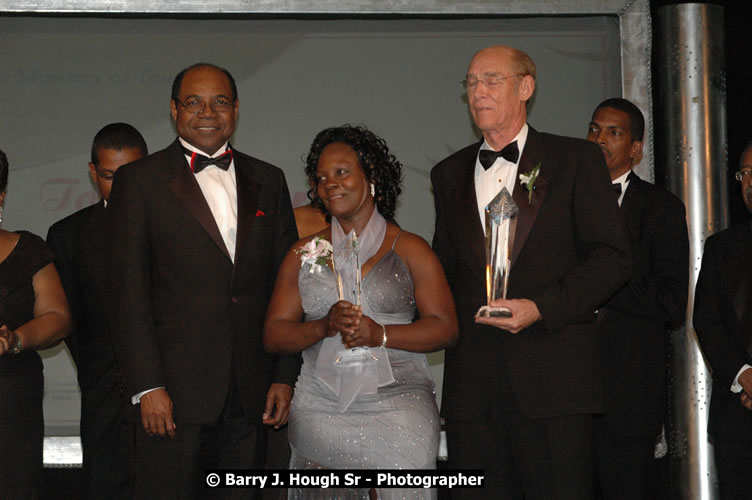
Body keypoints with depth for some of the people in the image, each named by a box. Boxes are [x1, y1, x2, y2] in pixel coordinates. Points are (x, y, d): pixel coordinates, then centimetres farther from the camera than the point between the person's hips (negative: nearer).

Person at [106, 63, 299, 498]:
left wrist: (286, 376, 6)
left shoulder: (268, 181, 13)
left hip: (251, 394, 3)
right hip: (173, 395, -3)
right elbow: (128, 291, -4)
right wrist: (147, 386, -11)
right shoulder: (140, 181, 1)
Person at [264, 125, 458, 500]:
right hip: (320, 410, 2)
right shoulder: (304, 255, 14)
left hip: (397, 409, -2)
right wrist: (324, 327, -10)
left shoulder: (409, 250, 7)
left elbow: (444, 328, 0)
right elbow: (273, 334, 9)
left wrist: (380, 334, -14)